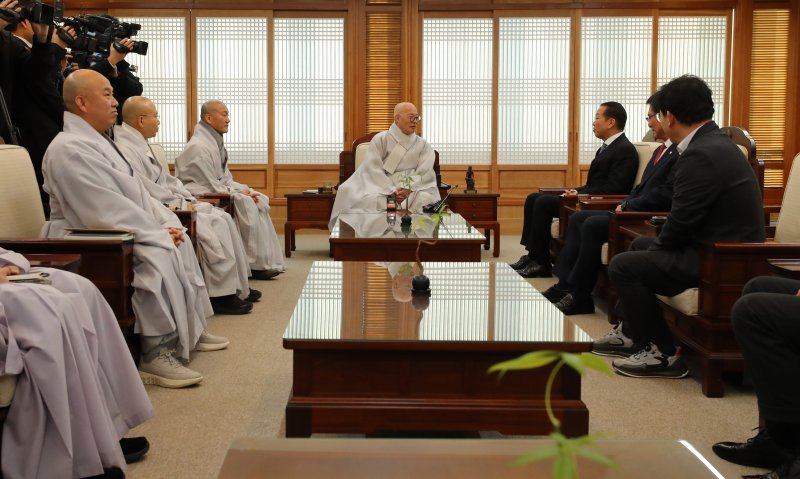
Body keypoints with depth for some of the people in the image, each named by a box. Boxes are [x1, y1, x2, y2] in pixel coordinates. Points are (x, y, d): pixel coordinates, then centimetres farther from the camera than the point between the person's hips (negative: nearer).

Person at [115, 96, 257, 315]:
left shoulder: (141, 145, 17)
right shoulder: (125, 149, -17)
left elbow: (167, 179, 19)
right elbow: (148, 192, -21)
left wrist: (187, 198, 4)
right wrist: (180, 204, -13)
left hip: (172, 204, 11)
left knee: (222, 218, 0)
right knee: (210, 227, -22)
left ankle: (236, 286, 2)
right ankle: (221, 295, -13)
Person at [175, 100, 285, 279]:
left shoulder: (215, 141, 11)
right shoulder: (198, 147, -19)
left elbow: (224, 177, 14)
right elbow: (211, 186, -20)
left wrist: (243, 190, -2)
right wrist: (237, 194, -13)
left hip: (217, 188, 10)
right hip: (203, 196, -10)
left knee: (260, 200, -2)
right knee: (246, 204, -24)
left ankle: (264, 262, -6)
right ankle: (256, 264, -16)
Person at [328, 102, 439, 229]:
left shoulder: (422, 145, 11)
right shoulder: (380, 139, 3)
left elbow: (424, 172, 1)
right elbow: (374, 168, -7)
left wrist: (408, 188, -20)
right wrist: (392, 191, -20)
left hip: (413, 185, 2)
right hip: (382, 185, -2)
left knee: (426, 200, -30)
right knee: (374, 200, -34)